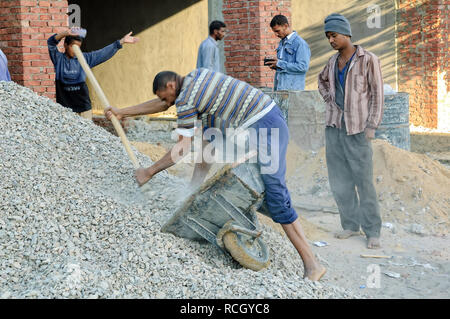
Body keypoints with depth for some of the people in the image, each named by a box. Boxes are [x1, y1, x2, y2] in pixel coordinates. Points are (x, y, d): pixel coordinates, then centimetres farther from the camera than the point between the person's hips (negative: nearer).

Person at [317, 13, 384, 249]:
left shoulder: (368, 60, -6)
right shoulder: (333, 61, 10)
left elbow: (377, 94, -6)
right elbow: (322, 81, 31)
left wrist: (372, 126, -11)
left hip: (356, 129, -6)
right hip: (334, 126, 6)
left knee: (363, 181, -5)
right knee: (339, 181, 8)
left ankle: (373, 232, 3)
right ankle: (350, 225, 19)